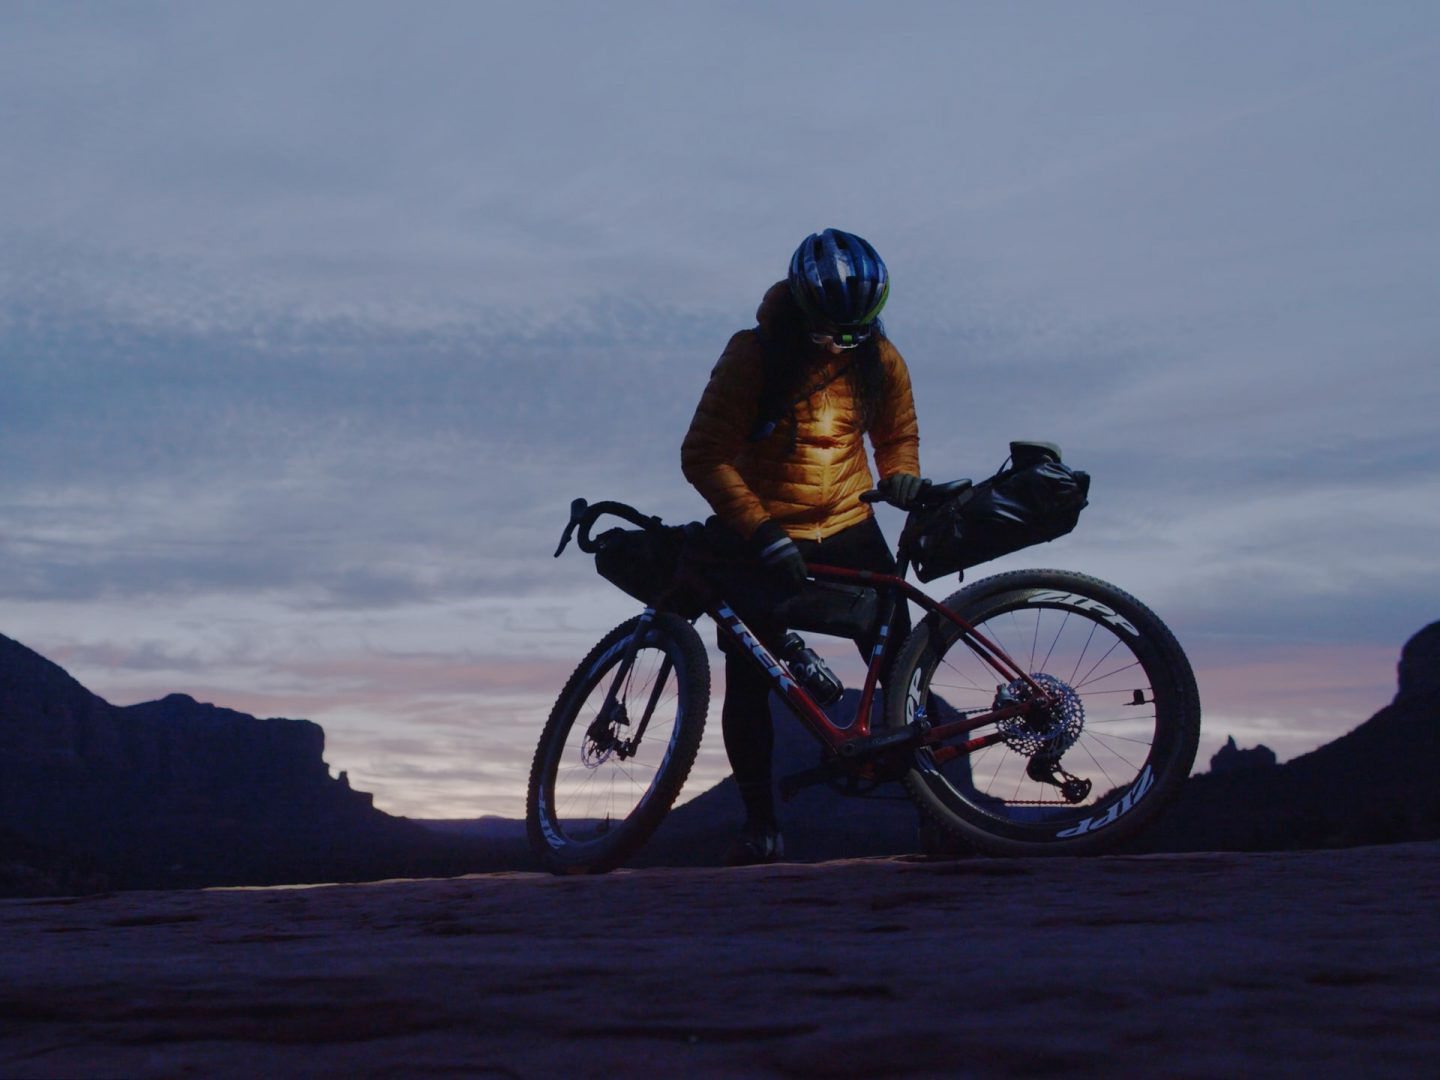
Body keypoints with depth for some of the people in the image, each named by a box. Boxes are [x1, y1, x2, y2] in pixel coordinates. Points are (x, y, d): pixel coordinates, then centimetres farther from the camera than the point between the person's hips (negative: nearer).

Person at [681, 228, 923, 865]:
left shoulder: (879, 360, -3)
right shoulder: (753, 357, -15)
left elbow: (897, 434, 15)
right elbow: (704, 456, -17)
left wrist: (900, 476, -10)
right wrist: (763, 535, -26)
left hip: (848, 531, 3)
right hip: (760, 538, -2)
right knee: (748, 681, -9)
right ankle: (760, 824, -1)